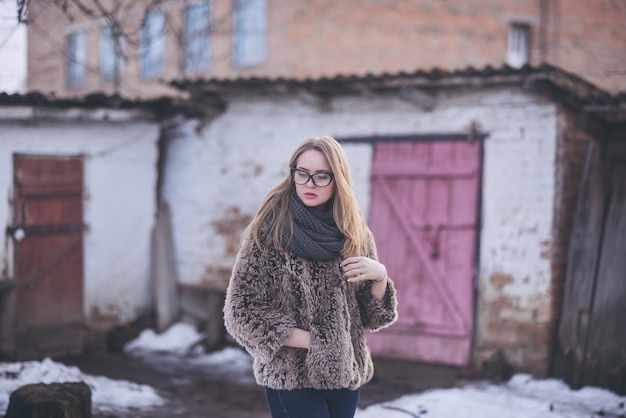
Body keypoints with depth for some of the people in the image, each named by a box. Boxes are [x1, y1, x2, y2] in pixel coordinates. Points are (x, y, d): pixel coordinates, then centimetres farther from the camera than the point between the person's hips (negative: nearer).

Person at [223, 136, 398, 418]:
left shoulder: (356, 235, 5)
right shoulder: (268, 230, -8)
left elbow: (371, 317, 9)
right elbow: (241, 311, -10)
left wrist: (380, 277, -10)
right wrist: (312, 341, -14)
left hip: (346, 371, 5)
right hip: (292, 375, -4)